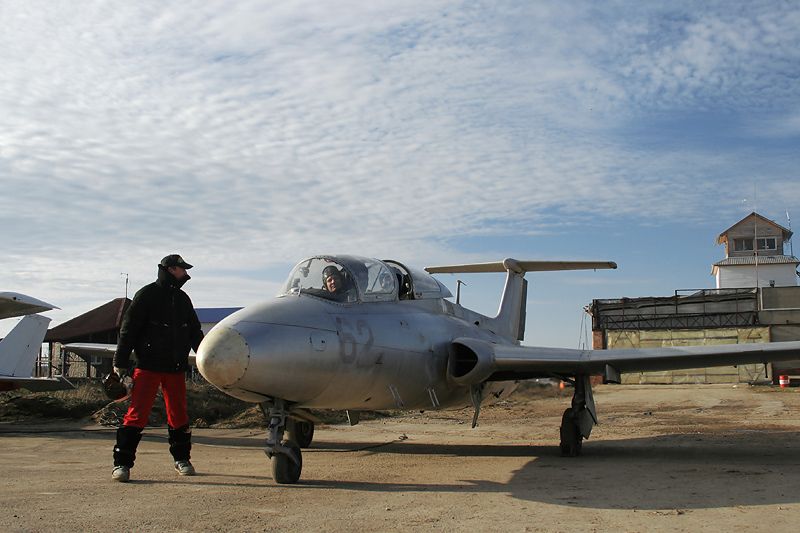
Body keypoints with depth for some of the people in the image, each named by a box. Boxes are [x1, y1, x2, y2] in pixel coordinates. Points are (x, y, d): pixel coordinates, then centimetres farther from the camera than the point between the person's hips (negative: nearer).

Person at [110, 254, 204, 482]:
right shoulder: (147, 295, -3)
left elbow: (195, 332, 22)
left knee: (179, 415, 9)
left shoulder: (183, 299, 15)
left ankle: (181, 458, 22)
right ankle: (122, 463, -3)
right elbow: (128, 329, -6)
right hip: (148, 366, -5)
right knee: (137, 414, -8)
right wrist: (120, 363, -9)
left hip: (176, 369, 6)